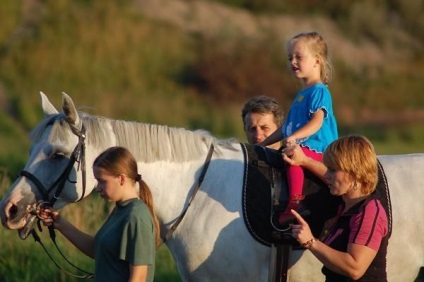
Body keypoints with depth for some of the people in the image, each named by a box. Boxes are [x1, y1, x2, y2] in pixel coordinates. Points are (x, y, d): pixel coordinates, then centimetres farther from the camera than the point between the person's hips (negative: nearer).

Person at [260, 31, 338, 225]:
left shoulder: (319, 91, -6)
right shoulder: (301, 94, 24)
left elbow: (316, 122, -20)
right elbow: (287, 127, 31)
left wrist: (294, 137, -33)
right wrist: (263, 144, 29)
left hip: (317, 149, -11)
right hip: (299, 148, 11)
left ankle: (295, 203, -45)